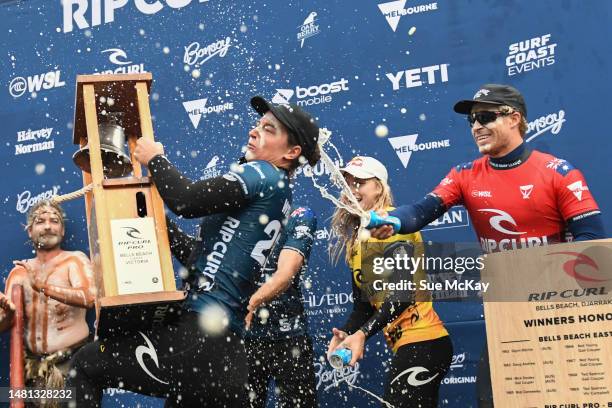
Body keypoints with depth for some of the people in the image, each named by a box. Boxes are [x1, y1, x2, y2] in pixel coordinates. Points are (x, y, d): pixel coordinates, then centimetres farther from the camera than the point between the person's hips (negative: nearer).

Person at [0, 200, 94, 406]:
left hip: (72, 361, -4)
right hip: (32, 366, 4)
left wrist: (44, 287, -29)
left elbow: (89, 298, -21)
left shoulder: (75, 260, -2)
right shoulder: (19, 271, 11)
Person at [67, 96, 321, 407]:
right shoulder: (275, 193, 21)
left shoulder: (263, 174, -6)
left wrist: (154, 159, 1)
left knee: (86, 364, -1)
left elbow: (187, 201, -16)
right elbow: (201, 255, 26)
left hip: (196, 336, -10)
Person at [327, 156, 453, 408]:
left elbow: (402, 293, -19)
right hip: (402, 344, 9)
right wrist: (345, 334, -2)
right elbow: (363, 303, 15)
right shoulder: (355, 238, 16)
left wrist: (363, 333, -24)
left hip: (421, 342, -9)